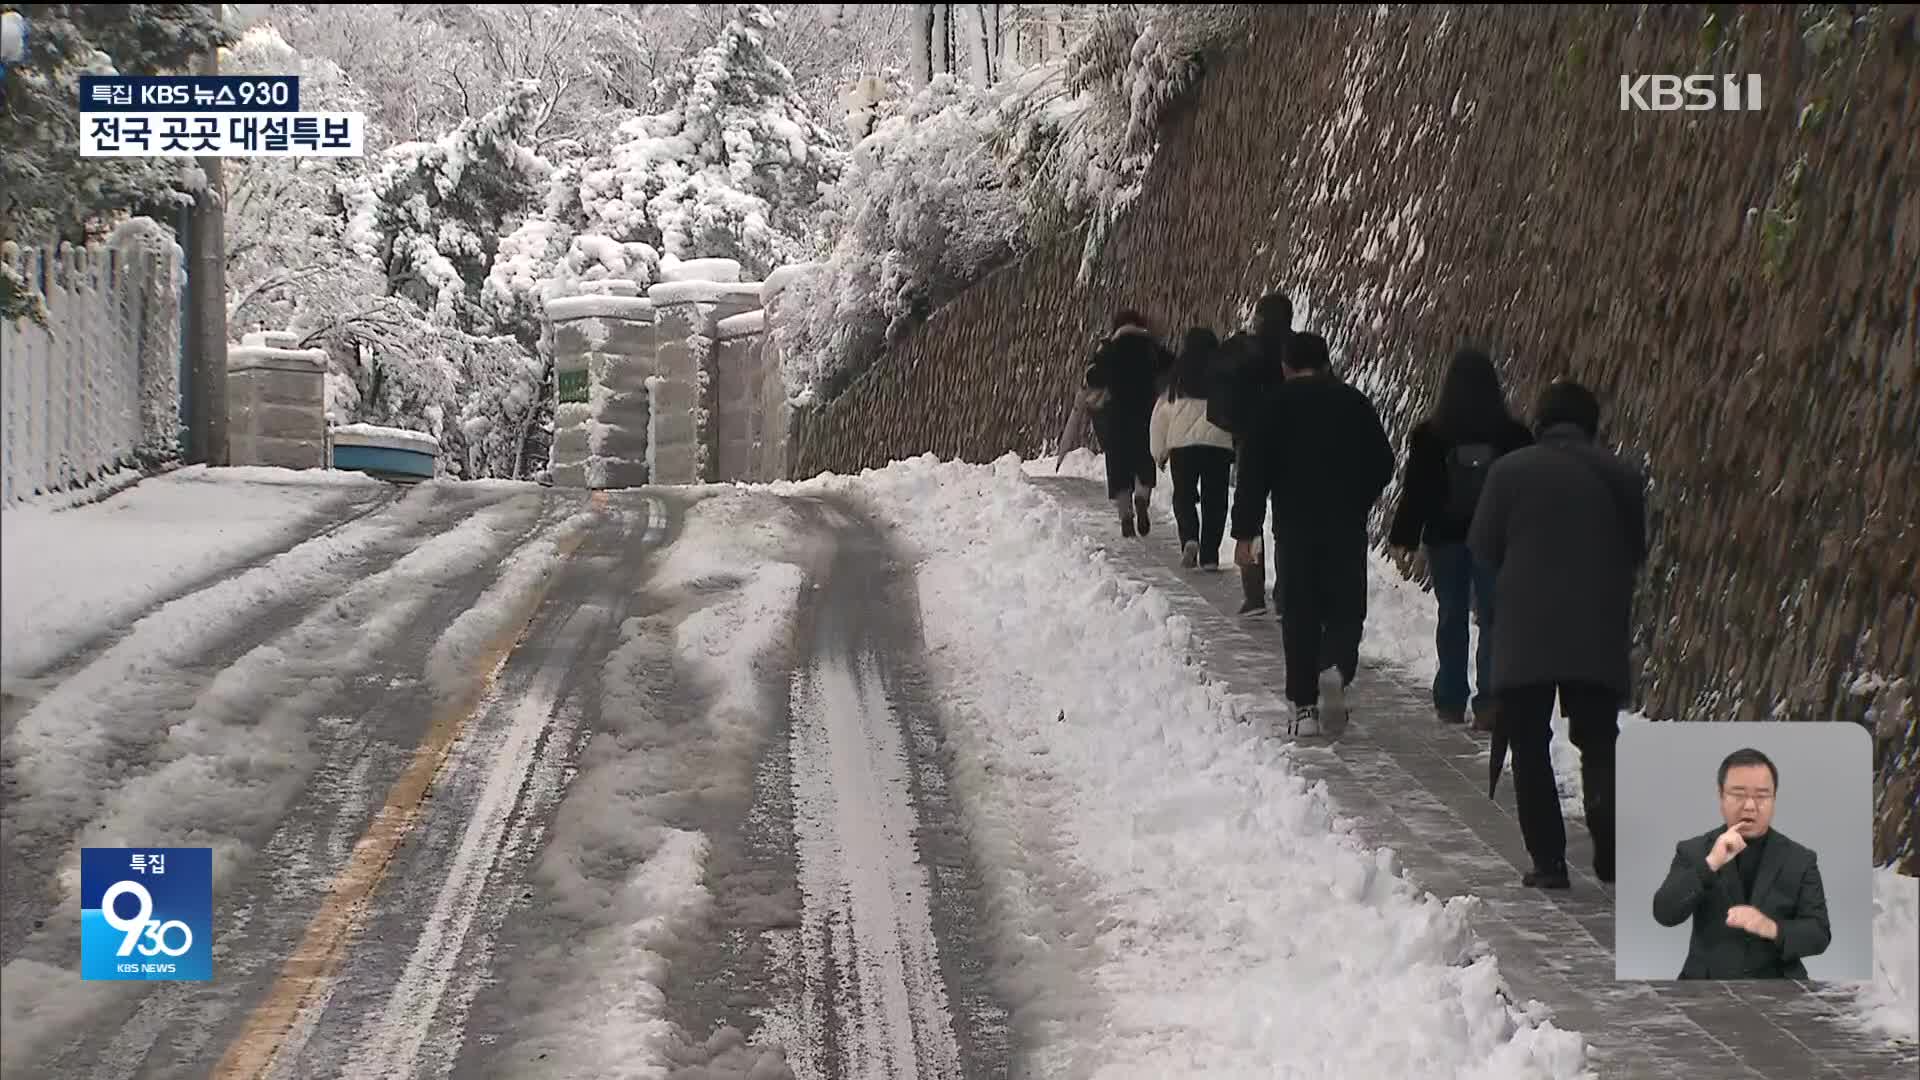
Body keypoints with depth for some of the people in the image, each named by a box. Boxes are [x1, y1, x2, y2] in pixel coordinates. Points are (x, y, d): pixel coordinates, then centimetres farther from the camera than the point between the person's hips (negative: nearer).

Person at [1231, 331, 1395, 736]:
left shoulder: (1276, 406, -1)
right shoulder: (1354, 402, 3)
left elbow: (1254, 472, -4)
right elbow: (1382, 464, 7)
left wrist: (1245, 531, -2)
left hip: (1294, 524, 0)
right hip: (1348, 525, 0)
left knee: (1299, 611, 6)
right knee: (1346, 604, 10)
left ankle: (1304, 706, 3)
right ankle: (1336, 666, -20)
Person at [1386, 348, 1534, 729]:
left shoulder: (1429, 434, -5)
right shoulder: (1513, 435, -3)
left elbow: (1415, 491, -2)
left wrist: (1403, 536, 6)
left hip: (1445, 539, 0)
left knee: (1452, 617, 11)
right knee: (1493, 618, 1)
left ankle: (1451, 701, 12)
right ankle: (1489, 700, -11)